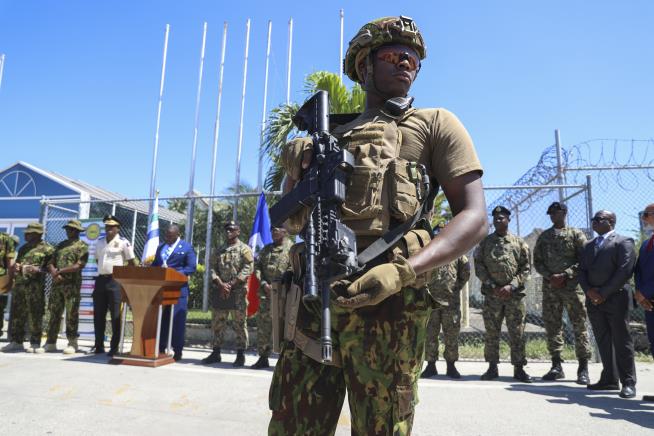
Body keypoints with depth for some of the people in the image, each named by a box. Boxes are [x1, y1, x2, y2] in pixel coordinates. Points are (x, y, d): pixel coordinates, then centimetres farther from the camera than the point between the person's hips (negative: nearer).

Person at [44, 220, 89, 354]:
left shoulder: (82, 246, 0)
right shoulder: (60, 245, 19)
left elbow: (78, 266, -11)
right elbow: (50, 262, 13)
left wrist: (60, 271, -12)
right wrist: (54, 273, -7)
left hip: (72, 284, -6)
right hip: (57, 283, 6)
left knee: (72, 314, -4)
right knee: (54, 313, 8)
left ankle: (72, 343, 1)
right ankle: (50, 342, 16)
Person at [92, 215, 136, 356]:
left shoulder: (123, 242, -4)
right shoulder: (100, 242, 14)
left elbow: (132, 263, -3)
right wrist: (102, 271, 16)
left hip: (116, 281, -6)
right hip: (101, 279, 6)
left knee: (115, 315, -2)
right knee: (98, 314, 9)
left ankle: (114, 347, 5)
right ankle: (99, 346, 20)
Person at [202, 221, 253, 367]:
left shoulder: (244, 249, 0)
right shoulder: (220, 250, 16)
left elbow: (247, 269, -10)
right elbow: (214, 269, 9)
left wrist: (231, 285, -15)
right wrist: (221, 284, -9)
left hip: (238, 292, -5)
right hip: (219, 291, 6)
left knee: (239, 324, -2)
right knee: (217, 323, 9)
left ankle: (240, 355, 5)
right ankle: (216, 353, 19)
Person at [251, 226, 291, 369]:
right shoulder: (266, 249, 17)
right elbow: (257, 266, 14)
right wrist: (263, 283, -2)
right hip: (265, 293, 5)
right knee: (263, 325, 8)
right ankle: (263, 357, 18)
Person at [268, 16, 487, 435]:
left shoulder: (434, 124, 10)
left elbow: (475, 217, -3)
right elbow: (287, 222, 22)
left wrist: (402, 270, -18)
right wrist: (298, 169, 0)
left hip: (386, 302, -3)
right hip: (312, 301, 4)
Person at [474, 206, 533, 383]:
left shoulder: (519, 242, 7)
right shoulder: (485, 242, 9)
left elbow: (526, 268, 2)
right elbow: (479, 266, 2)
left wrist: (511, 286, -11)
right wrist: (491, 286, -9)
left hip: (514, 294, -1)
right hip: (491, 294, 1)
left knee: (517, 333, 2)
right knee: (491, 332, 4)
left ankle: (518, 368, 12)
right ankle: (492, 367, 13)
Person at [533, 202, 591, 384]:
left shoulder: (576, 234, 4)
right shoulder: (543, 236, 14)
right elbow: (537, 261, 10)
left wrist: (565, 275, -14)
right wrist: (549, 276, -7)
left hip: (572, 285, -3)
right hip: (549, 287, 3)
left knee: (579, 326, -3)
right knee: (552, 326, 4)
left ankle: (583, 368, 3)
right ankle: (556, 366, 12)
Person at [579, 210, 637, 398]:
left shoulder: (623, 242, -1)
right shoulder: (589, 245, 19)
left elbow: (625, 270, -12)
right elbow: (582, 270, 13)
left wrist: (604, 293, -14)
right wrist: (589, 291, -5)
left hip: (615, 298, -6)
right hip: (593, 299, 6)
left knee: (621, 341, -2)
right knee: (603, 341, 10)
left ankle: (628, 383, 6)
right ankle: (610, 379, 17)